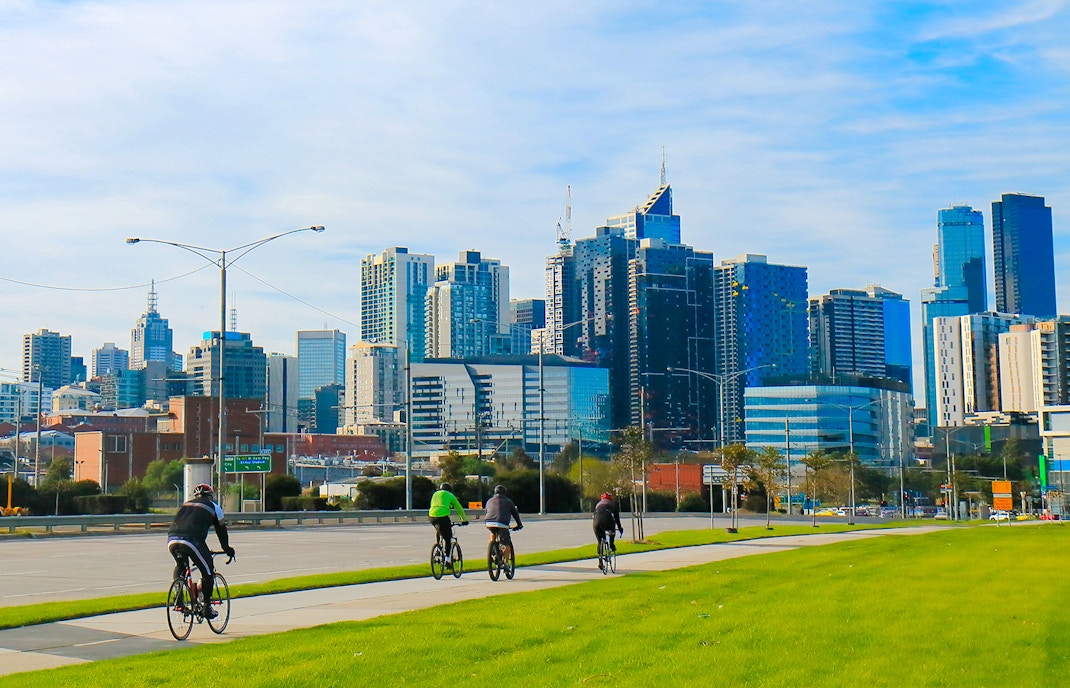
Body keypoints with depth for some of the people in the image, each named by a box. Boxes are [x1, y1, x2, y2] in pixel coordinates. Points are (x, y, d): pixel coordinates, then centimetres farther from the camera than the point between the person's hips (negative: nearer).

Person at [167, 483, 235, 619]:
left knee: (180, 565, 33)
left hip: (172, 540, 5)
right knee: (208, 571, 11)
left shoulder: (185, 505, 33)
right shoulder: (213, 507, 20)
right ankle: (207, 606, 12)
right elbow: (221, 530, 24)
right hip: (191, 540, -5)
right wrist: (227, 549, 37)